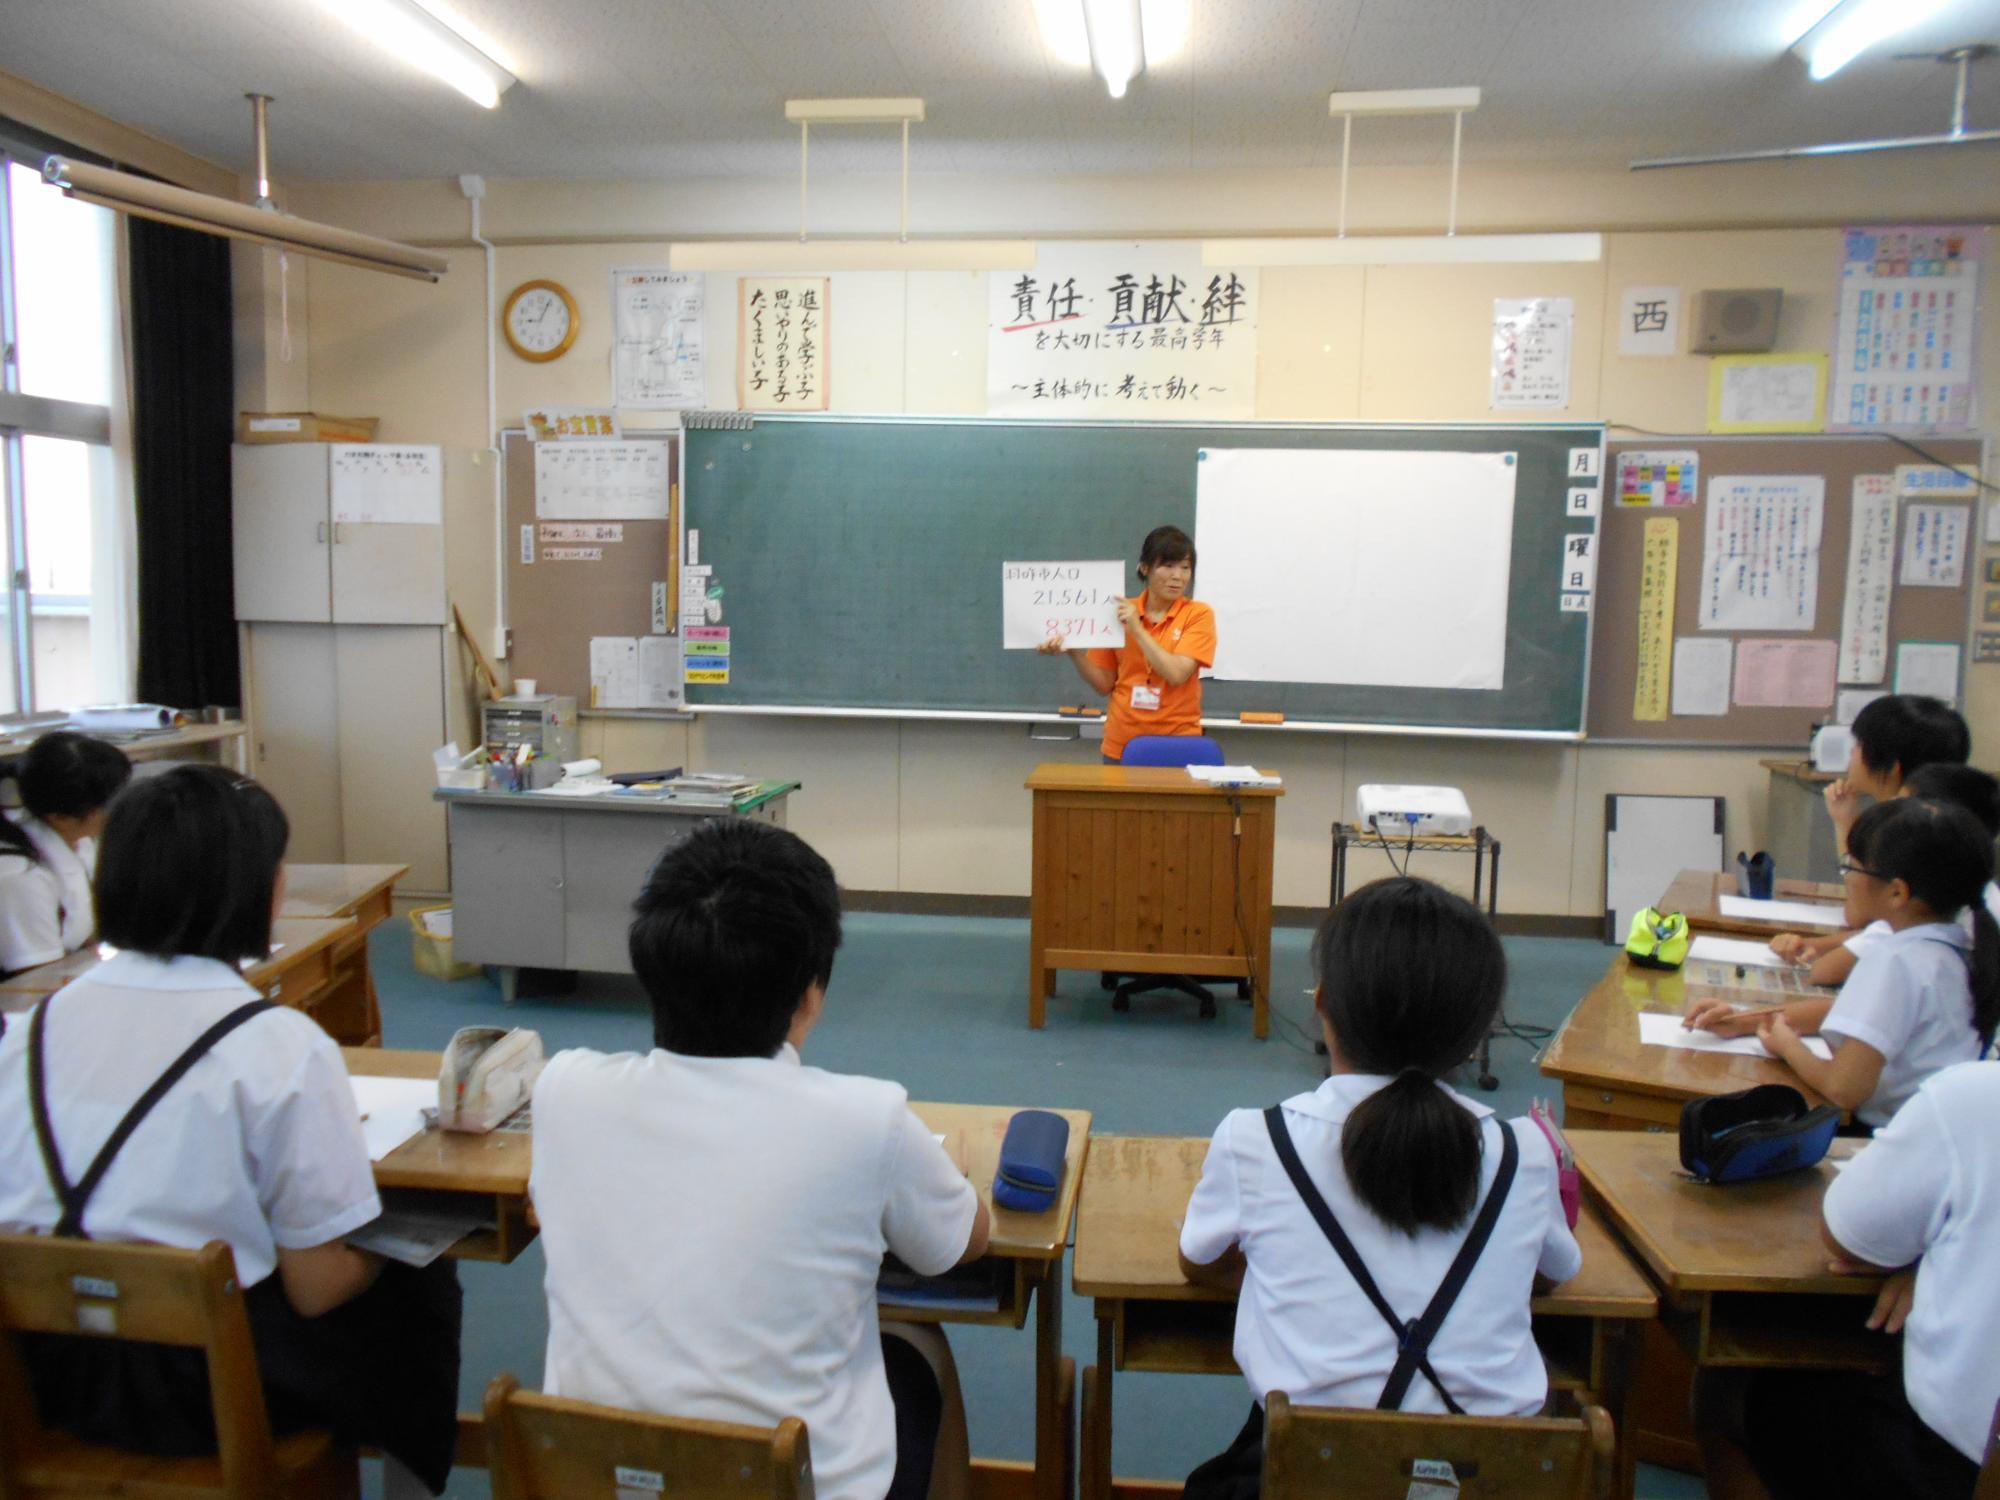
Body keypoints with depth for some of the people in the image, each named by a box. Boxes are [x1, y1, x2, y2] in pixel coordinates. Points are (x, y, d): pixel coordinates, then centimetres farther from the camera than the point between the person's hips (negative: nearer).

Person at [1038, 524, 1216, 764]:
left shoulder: (1198, 614, -4)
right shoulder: (1120, 612, 3)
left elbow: (1176, 674, -17)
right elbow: (1105, 684, 4)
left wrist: (1137, 628, -16)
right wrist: (1075, 653, -11)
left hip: (1177, 743, -2)